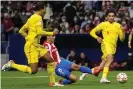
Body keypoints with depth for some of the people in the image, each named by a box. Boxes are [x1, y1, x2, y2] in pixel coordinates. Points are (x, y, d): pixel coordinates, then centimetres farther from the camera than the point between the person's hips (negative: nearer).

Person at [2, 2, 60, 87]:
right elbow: (39, 32, -20)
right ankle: (12, 64, -3)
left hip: (36, 45, 10)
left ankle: (52, 82, 8)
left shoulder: (32, 18, 17)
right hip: (32, 46, -10)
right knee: (33, 70, -14)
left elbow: (21, 31, 17)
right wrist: (51, 33, -6)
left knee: (50, 60, 6)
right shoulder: (38, 17, -11)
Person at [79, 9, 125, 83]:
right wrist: (97, 37, -9)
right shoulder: (103, 24, 5)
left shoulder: (118, 25, 13)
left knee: (102, 66, 0)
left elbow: (122, 39, 12)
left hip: (113, 46, 5)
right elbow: (92, 32, 10)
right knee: (110, 58, -33)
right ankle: (104, 77, -39)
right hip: (106, 44, -5)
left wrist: (123, 31, -8)